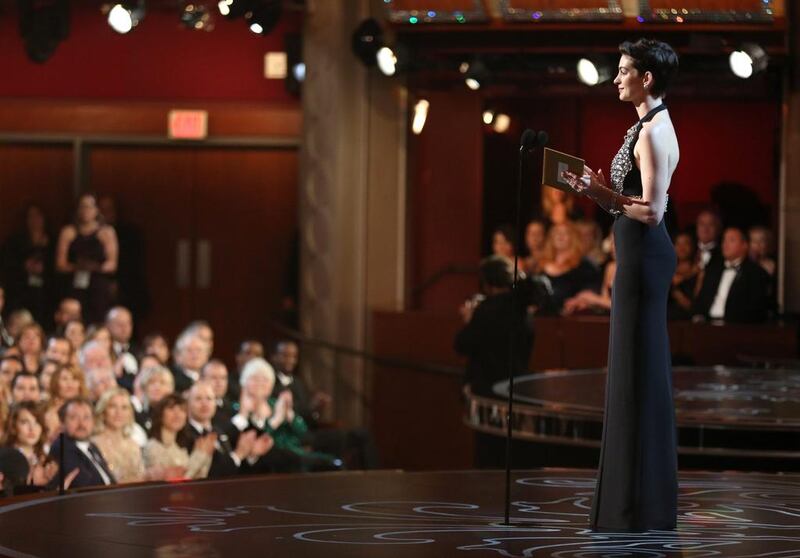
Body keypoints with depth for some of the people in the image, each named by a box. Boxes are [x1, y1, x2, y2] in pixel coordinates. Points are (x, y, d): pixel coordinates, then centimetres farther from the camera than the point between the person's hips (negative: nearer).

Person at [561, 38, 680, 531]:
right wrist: (597, 189, 2)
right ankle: (651, 496, 21)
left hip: (643, 255, -10)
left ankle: (641, 505, 0)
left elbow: (651, 210, -23)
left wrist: (604, 194, -12)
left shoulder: (652, 132, -16)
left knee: (638, 374, -5)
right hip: (646, 252, 10)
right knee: (646, 372, 14)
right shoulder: (654, 126, 15)